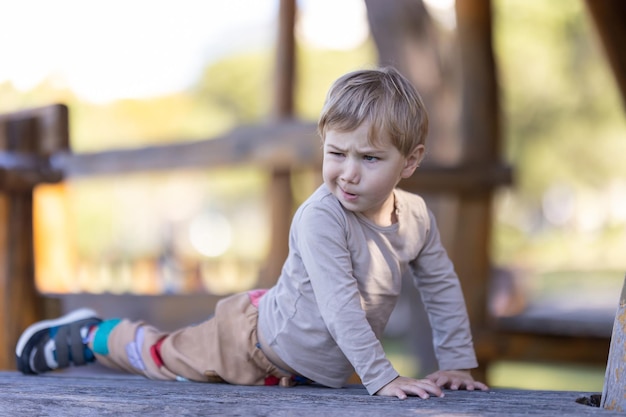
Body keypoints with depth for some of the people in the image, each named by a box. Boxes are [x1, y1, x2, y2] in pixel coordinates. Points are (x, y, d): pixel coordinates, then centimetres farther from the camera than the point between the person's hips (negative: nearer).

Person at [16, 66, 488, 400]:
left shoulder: (416, 217, -13)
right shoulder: (319, 217, -35)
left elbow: (443, 288, 1)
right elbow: (340, 305, -40)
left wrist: (456, 363, -2)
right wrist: (382, 377, -41)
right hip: (255, 342, -6)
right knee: (166, 354, 15)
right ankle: (86, 335, 40)